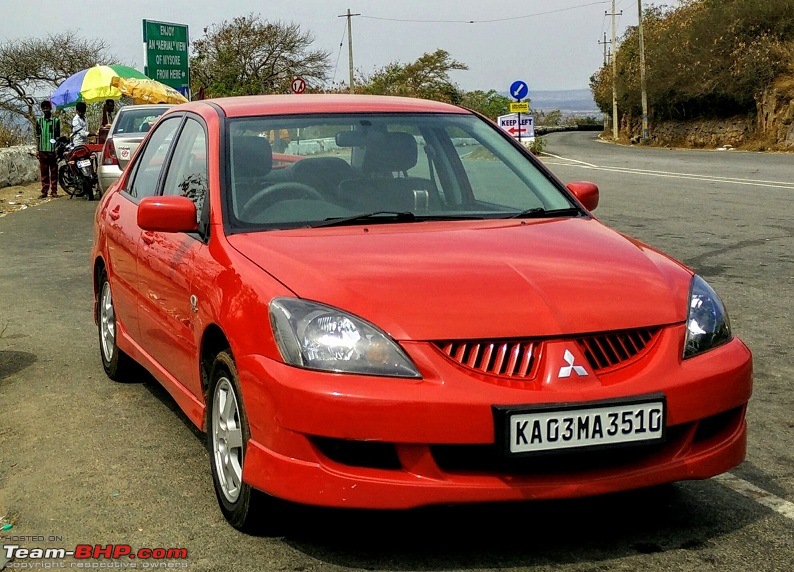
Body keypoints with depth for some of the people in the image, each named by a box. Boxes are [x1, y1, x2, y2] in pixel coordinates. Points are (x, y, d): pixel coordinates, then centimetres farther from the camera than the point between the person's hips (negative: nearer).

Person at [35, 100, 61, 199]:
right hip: (43, 150, 2)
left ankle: (54, 191, 5)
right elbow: (37, 136, 12)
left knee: (54, 172, 1)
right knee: (44, 172, 4)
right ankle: (44, 191, 7)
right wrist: (37, 149, 6)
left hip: (53, 150, -2)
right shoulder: (39, 121, 10)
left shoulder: (56, 120, 4)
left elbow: (58, 136, 5)